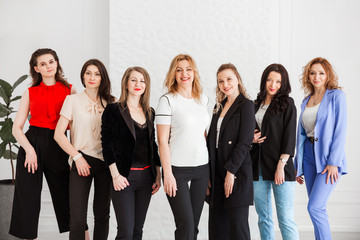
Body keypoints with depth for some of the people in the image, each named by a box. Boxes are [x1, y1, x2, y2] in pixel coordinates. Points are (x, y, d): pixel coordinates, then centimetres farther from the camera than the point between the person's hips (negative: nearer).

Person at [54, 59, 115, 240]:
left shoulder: (110, 102, 10)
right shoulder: (73, 99, 4)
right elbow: (58, 134, 0)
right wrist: (77, 157, -8)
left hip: (105, 162, 3)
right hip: (81, 162, -2)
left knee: (102, 214, 8)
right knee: (77, 218, -7)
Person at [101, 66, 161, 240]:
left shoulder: (149, 113, 12)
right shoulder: (113, 110, -3)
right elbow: (107, 144, -7)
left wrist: (158, 175, 11)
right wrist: (115, 175, -15)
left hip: (146, 177, 5)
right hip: (124, 177, -5)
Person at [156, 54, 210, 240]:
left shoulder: (203, 99, 11)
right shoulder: (167, 100, -6)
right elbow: (162, 141, -8)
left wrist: (210, 169, 13)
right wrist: (167, 174, -13)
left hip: (202, 168, 5)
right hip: (177, 169, -5)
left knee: (194, 225, 8)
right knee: (186, 225, -8)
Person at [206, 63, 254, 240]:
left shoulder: (246, 105, -4)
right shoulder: (219, 106, 16)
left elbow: (244, 142, -12)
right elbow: (212, 141, 14)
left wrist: (231, 171, -17)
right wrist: (208, 174, 8)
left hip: (237, 172, -7)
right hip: (216, 173, 7)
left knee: (237, 225, -2)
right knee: (217, 225, 9)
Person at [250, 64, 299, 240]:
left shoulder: (287, 104, 1)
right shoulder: (256, 105, 15)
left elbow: (289, 137, -6)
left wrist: (281, 166, -13)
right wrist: (251, 139, 2)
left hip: (279, 167, -5)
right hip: (258, 167, 5)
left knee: (285, 219, -7)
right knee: (263, 218, 8)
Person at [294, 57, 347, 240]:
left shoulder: (336, 96, -3)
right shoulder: (306, 101, 14)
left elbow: (340, 130, -9)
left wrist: (334, 162, -16)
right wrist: (298, 165, 15)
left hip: (328, 157, -6)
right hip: (309, 156, 6)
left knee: (314, 207, -14)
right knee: (318, 209, 8)